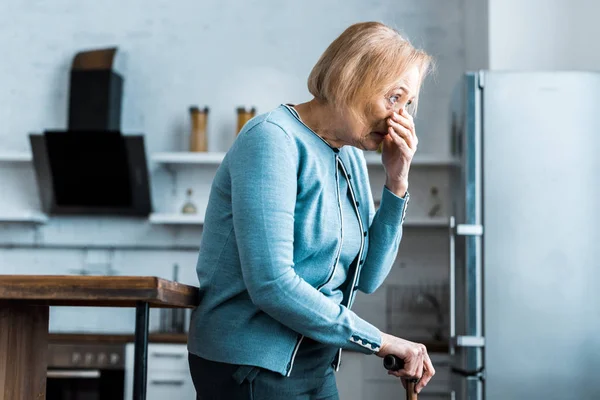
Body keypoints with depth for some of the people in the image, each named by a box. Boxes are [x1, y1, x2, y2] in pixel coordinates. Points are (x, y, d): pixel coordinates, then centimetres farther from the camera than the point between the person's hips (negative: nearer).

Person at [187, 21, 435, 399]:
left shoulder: (351, 156, 6)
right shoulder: (274, 139, -17)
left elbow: (368, 277, 4)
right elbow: (271, 284, -26)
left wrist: (397, 182, -5)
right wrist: (378, 340, -20)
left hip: (315, 365, 8)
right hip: (253, 367, -8)